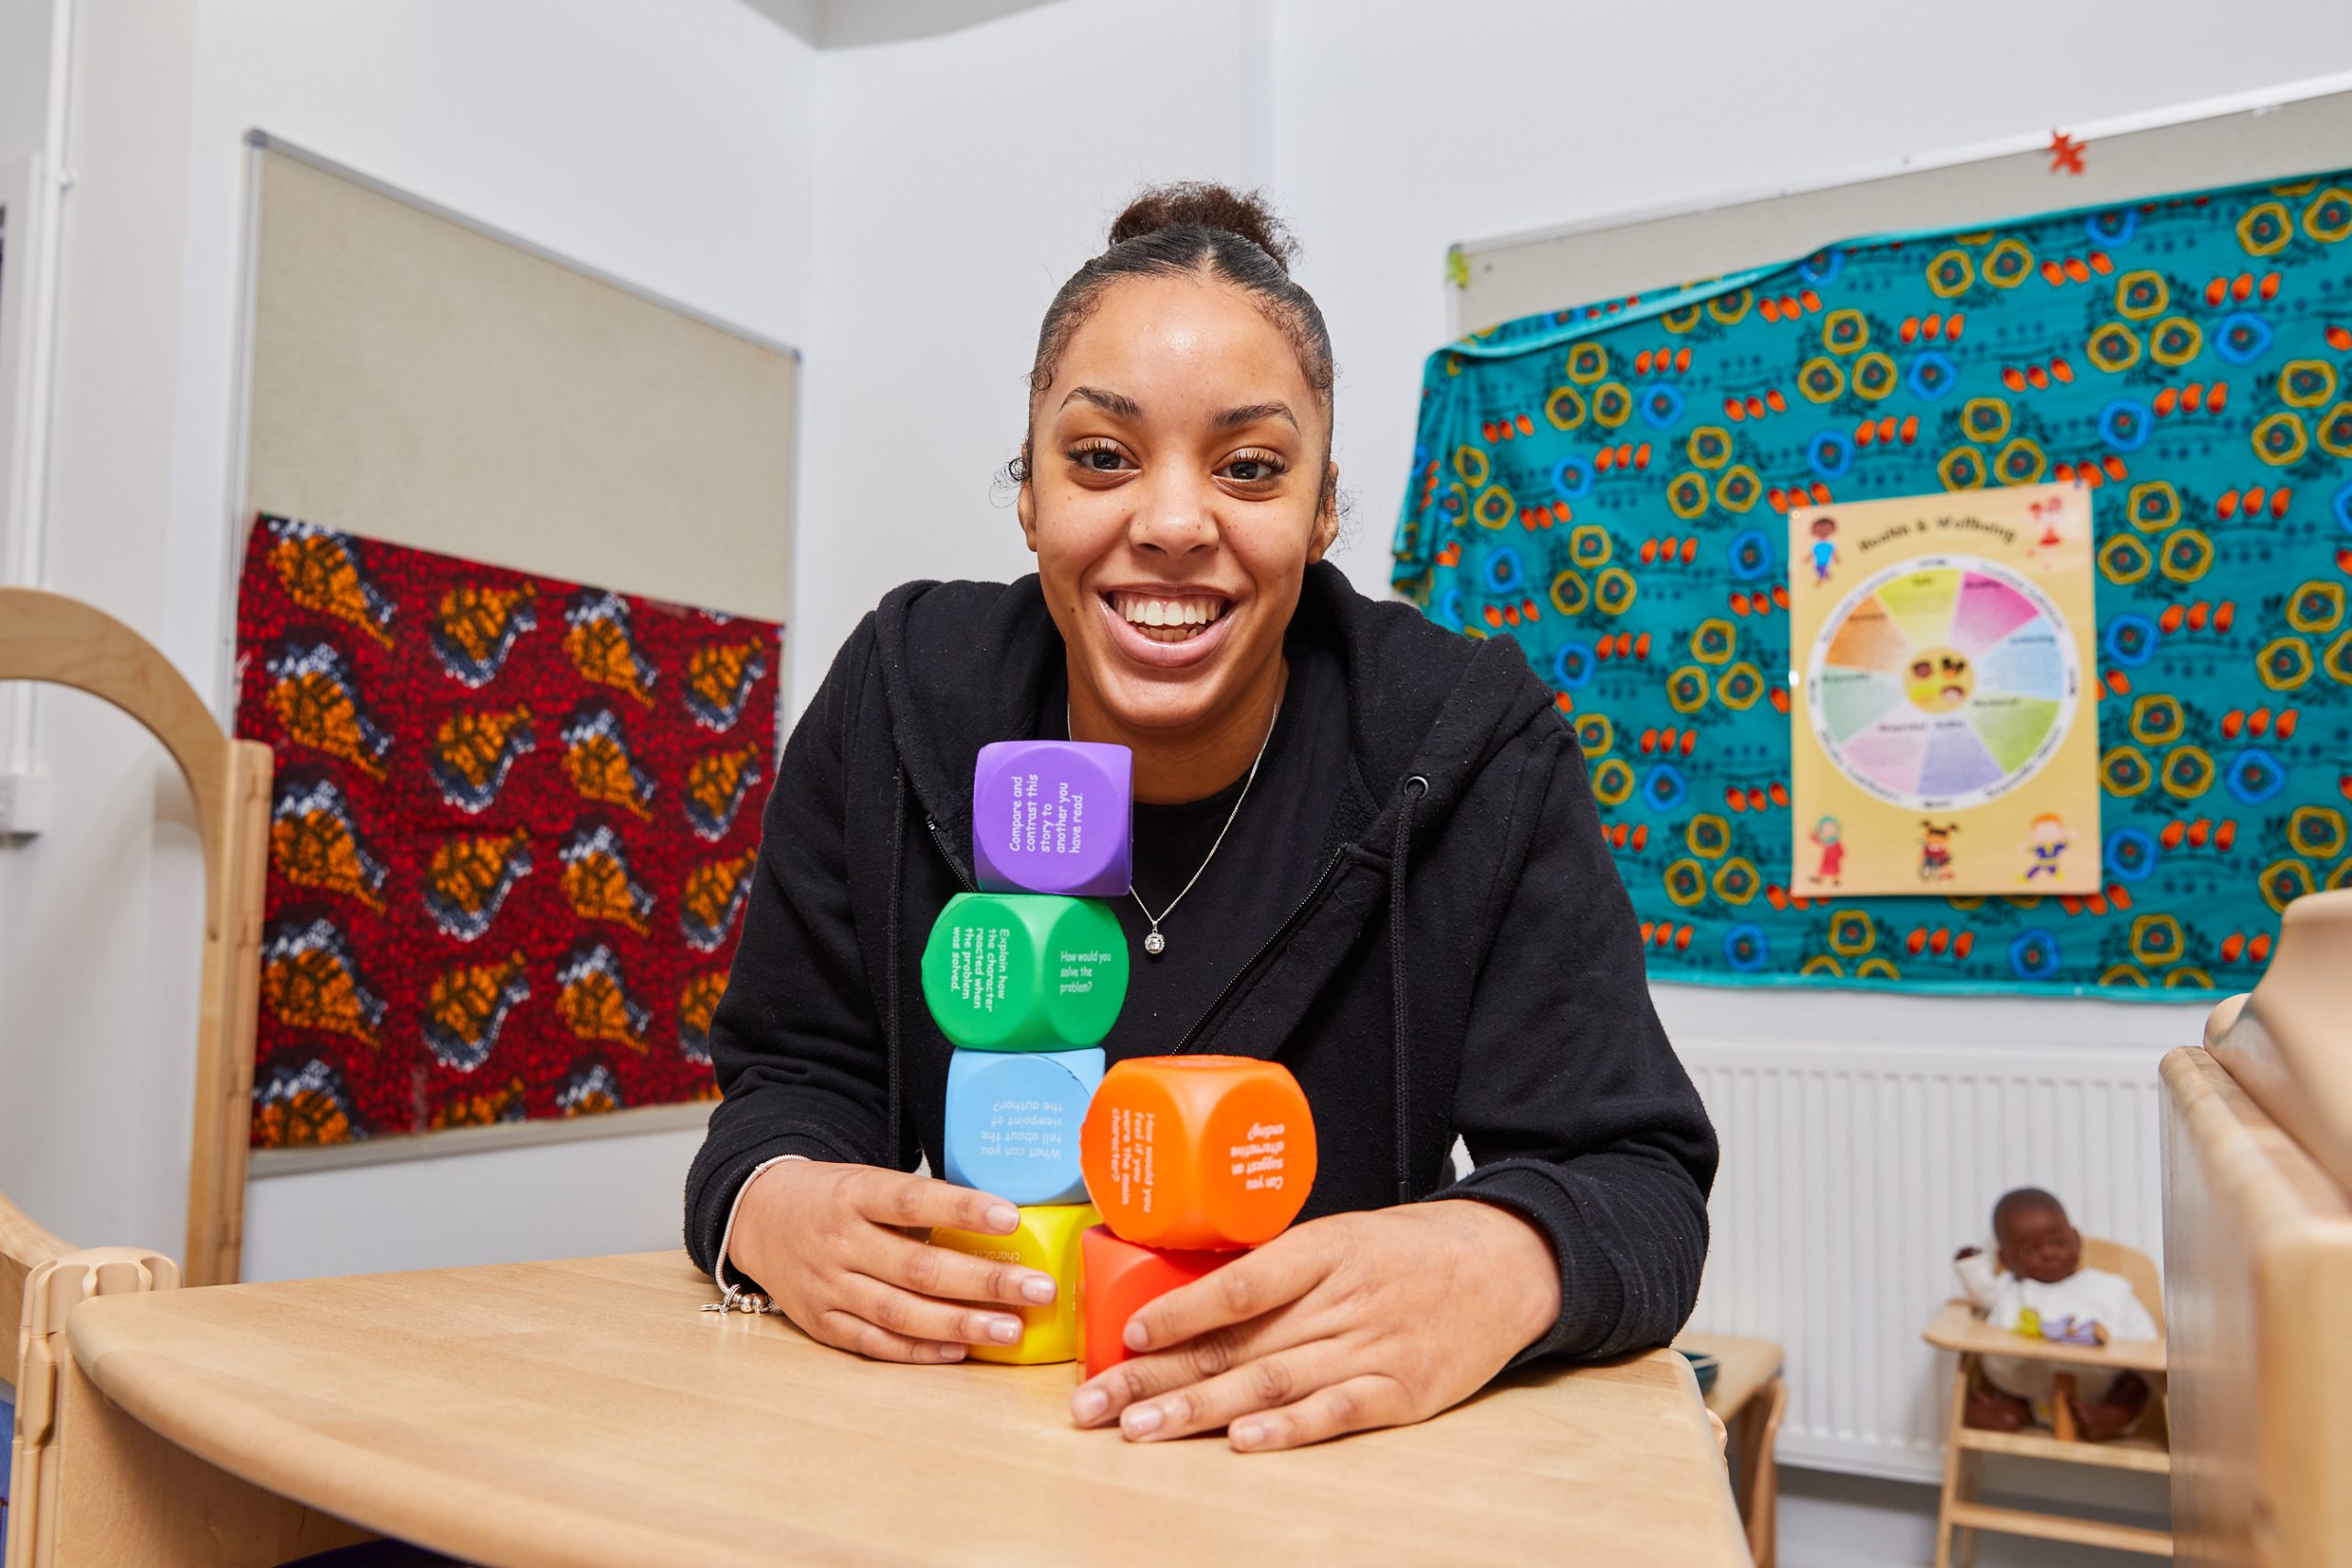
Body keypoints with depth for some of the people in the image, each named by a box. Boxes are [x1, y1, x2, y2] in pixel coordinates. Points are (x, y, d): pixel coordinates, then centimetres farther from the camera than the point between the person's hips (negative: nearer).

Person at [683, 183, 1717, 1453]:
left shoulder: (1471, 746, -12)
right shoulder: (901, 702, -6)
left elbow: (1639, 1183, -13)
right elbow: (797, 1079, 0)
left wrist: (1502, 1264, -35)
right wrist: (771, 1205, -23)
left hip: (1356, 1448, 0)